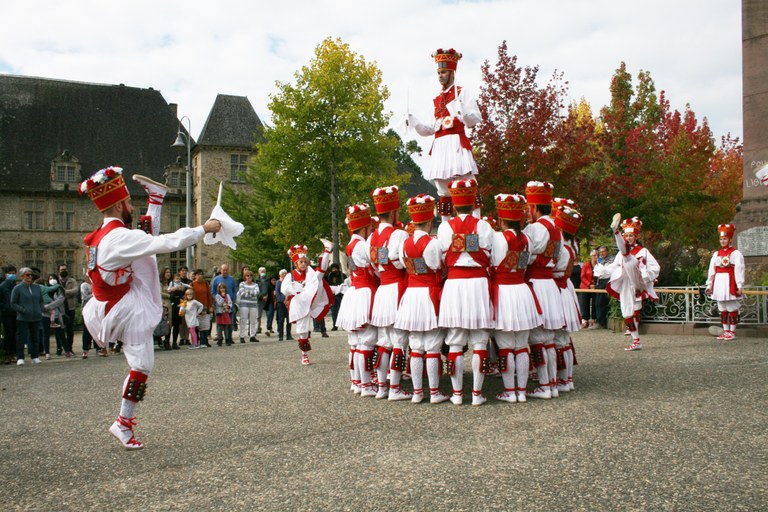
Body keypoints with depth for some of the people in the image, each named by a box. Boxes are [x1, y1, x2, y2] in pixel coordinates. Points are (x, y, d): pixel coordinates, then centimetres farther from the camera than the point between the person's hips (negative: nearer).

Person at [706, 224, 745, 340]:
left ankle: (732, 332, 3)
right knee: (722, 309, 10)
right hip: (719, 283, 6)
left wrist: (740, 286, -15)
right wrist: (709, 285, 11)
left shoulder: (735, 253, -4)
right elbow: (711, 270, 13)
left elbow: (739, 270, -9)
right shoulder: (716, 254, 12)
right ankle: (725, 331, 17)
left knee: (732, 308, -2)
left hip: (730, 283, -6)